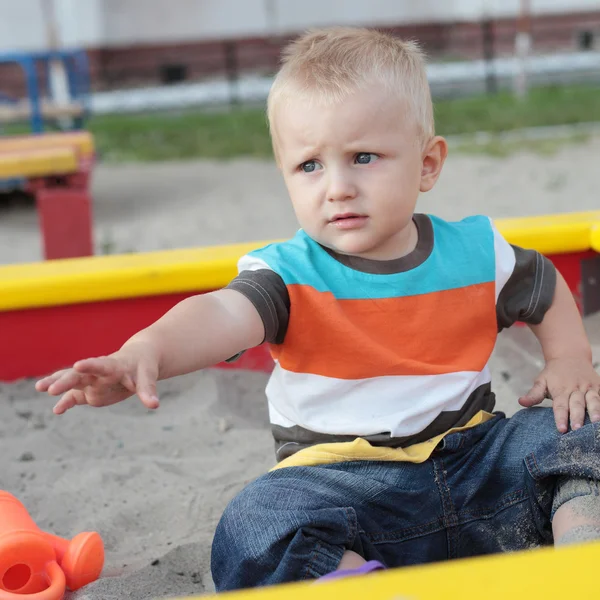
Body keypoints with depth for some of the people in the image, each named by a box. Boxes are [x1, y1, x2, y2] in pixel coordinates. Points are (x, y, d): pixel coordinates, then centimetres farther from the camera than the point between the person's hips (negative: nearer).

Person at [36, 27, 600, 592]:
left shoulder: (476, 251, 2)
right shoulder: (289, 274, -8)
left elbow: (545, 288, 23)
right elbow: (223, 314, -29)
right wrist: (146, 351, -51)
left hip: (476, 461, 3)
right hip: (345, 479, -2)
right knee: (253, 532, -30)